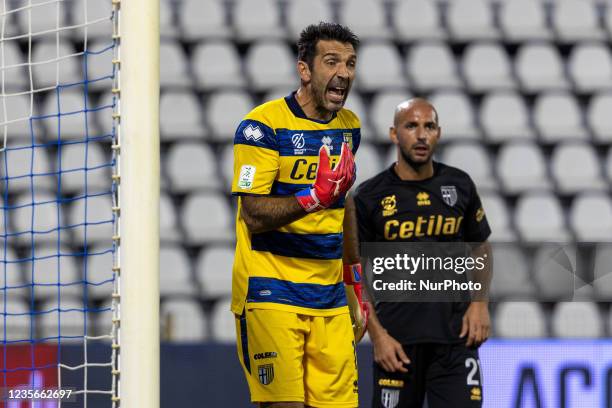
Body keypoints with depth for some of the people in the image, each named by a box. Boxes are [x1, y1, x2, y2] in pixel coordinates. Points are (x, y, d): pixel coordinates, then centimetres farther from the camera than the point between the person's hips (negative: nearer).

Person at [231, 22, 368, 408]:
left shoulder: (348, 126, 12)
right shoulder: (263, 125, -10)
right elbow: (255, 216, -16)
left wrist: (354, 288, 24)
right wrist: (313, 197, -30)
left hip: (330, 298, 6)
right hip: (270, 291, -6)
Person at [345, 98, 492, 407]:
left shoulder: (459, 185, 7)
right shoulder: (370, 197, -2)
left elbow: (480, 248, 19)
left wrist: (480, 302, 2)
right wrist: (377, 335, -7)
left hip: (455, 334, 1)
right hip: (397, 337, -1)